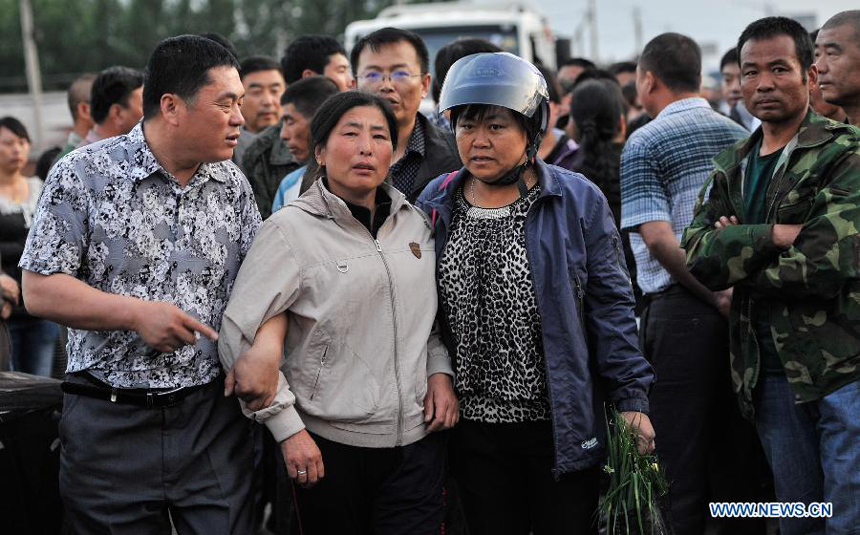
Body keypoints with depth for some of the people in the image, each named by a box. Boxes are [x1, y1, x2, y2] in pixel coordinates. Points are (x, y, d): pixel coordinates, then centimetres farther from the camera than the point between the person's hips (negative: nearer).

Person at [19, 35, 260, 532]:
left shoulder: (232, 183, 6)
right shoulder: (84, 175, -6)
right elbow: (40, 290, -7)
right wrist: (135, 312, -18)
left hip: (212, 414, 3)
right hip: (110, 421, -3)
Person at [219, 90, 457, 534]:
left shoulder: (414, 222, 9)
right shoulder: (291, 228, -7)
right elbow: (239, 332, -10)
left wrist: (440, 371, 3)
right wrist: (288, 429, -12)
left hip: (419, 435, 4)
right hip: (330, 446, -4)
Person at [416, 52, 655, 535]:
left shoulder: (578, 201, -4)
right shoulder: (434, 206, 5)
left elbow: (611, 307, -5)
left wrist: (631, 397, -9)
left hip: (563, 425, -3)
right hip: (473, 426, 3)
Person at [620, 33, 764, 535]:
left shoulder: (644, 144, -4)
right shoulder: (742, 136, 12)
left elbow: (658, 236, -15)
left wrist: (716, 296, -12)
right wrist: (740, 290, 9)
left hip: (681, 307, -5)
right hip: (746, 311, 5)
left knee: (679, 455, 0)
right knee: (737, 451, 11)